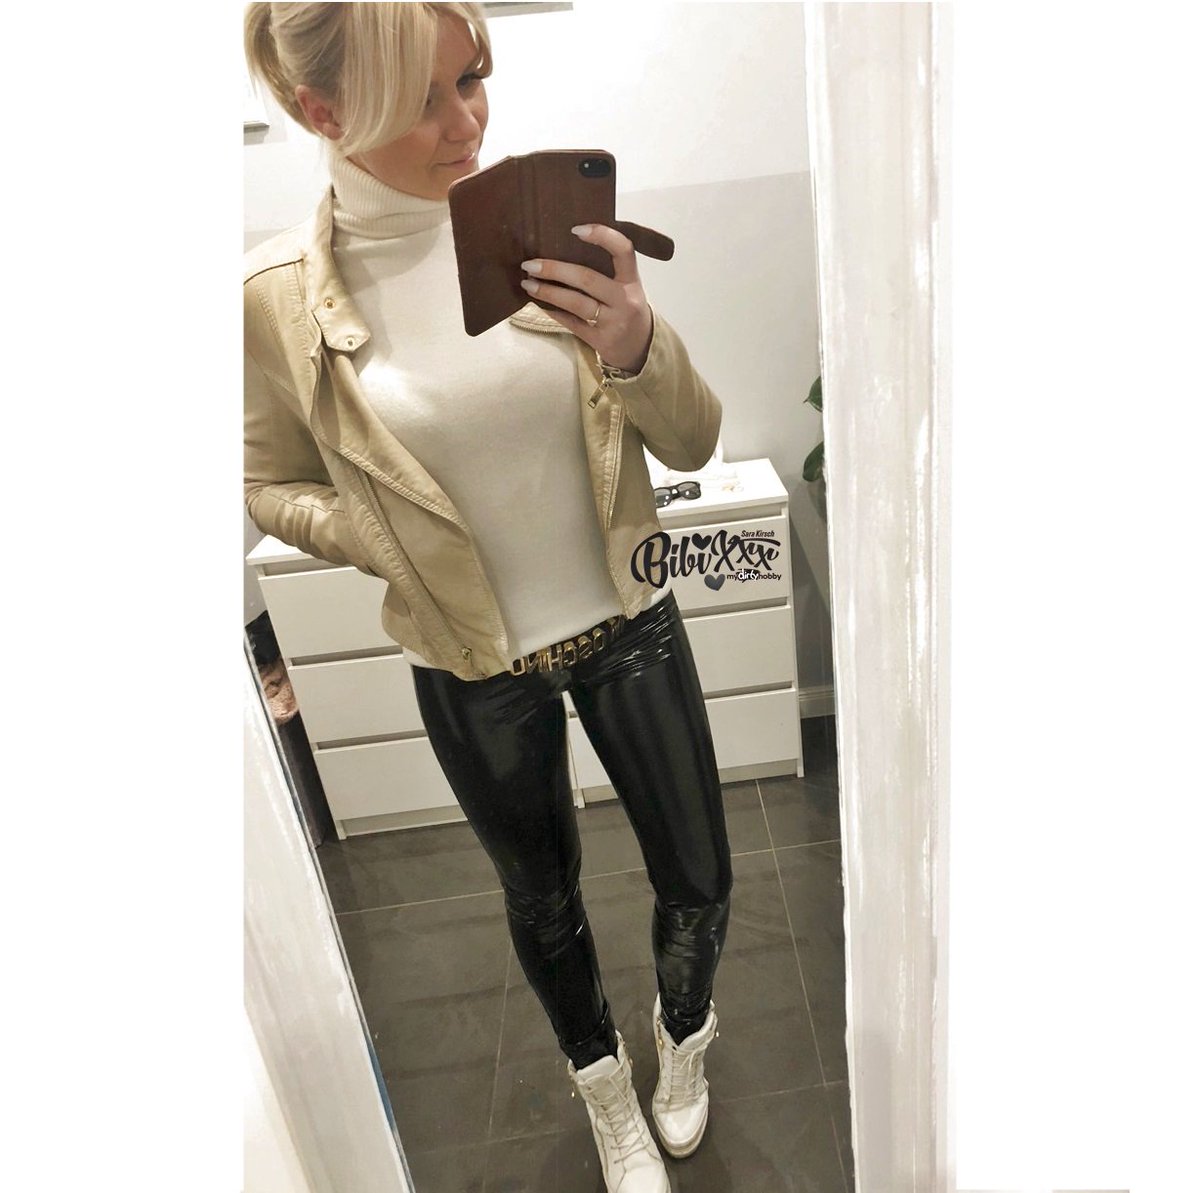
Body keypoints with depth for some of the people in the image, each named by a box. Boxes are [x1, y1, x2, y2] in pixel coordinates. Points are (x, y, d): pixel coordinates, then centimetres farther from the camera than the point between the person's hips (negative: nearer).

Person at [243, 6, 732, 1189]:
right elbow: (272, 489, 1)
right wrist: (402, 547, -14)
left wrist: (636, 346, -28)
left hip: (627, 623, 1)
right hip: (472, 671, 0)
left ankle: (681, 1033, 54)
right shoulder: (276, 295, -14)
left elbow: (692, 443, -8)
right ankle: (604, 1082, 56)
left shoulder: (548, 227, -12)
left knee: (698, 884, 16)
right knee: (543, 899, 22)